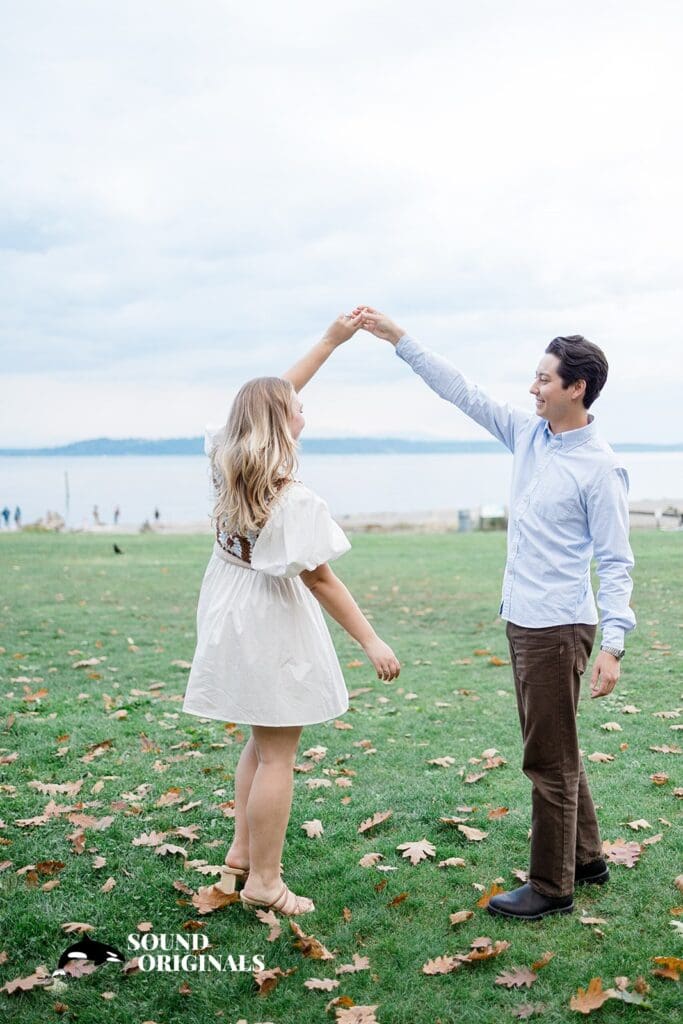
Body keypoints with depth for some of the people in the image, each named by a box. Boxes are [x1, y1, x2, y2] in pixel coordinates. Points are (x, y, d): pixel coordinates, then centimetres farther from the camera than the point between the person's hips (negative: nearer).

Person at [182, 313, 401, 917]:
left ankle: (242, 854, 30)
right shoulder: (294, 501, -23)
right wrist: (372, 642, -19)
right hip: (271, 628, -9)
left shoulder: (227, 465, -2)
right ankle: (263, 881, 13)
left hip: (231, 619, 9)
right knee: (277, 756, 3)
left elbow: (271, 397, 9)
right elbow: (318, 578, -24)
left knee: (262, 743, 23)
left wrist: (331, 341, 11)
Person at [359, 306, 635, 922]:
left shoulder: (600, 468, -14)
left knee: (550, 760, 1)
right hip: (522, 619, 8)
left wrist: (613, 645, -21)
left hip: (559, 628, -8)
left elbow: (616, 562, -14)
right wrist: (399, 339, 10)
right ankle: (586, 859, 34)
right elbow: (462, 393, 11)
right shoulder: (527, 435, 7)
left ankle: (552, 888, 14)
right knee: (555, 752, 19)